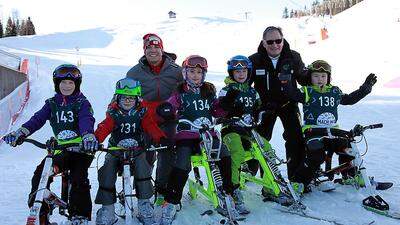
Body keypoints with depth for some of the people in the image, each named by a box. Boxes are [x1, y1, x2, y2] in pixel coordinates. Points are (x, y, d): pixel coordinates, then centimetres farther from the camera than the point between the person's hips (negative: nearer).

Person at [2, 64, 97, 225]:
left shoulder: (82, 103, -2)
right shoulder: (52, 103, 11)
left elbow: (86, 120, -21)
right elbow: (38, 119, -1)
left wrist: (88, 135, -44)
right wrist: (20, 133, -20)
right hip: (60, 149, 5)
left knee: (79, 180, -19)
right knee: (40, 175, -10)